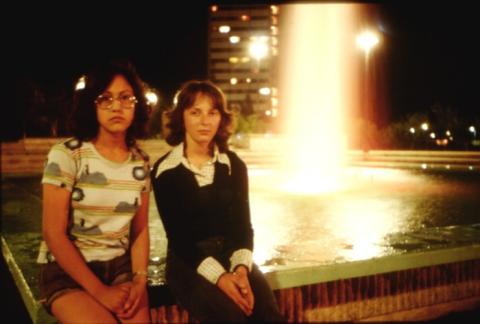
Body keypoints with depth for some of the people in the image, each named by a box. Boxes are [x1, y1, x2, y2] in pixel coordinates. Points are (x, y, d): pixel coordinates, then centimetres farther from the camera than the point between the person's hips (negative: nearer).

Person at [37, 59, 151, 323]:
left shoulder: (140, 162, 3)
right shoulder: (66, 155, -11)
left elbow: (140, 229, 7)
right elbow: (53, 234, -13)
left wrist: (139, 280, -9)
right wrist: (99, 291, -17)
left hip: (120, 267, 4)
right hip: (66, 271, -3)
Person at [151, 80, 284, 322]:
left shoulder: (235, 165, 4)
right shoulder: (164, 171, -5)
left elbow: (243, 224, 2)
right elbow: (177, 235, -8)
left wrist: (241, 267, -17)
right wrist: (218, 276, -20)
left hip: (230, 254, 3)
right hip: (187, 260, -3)